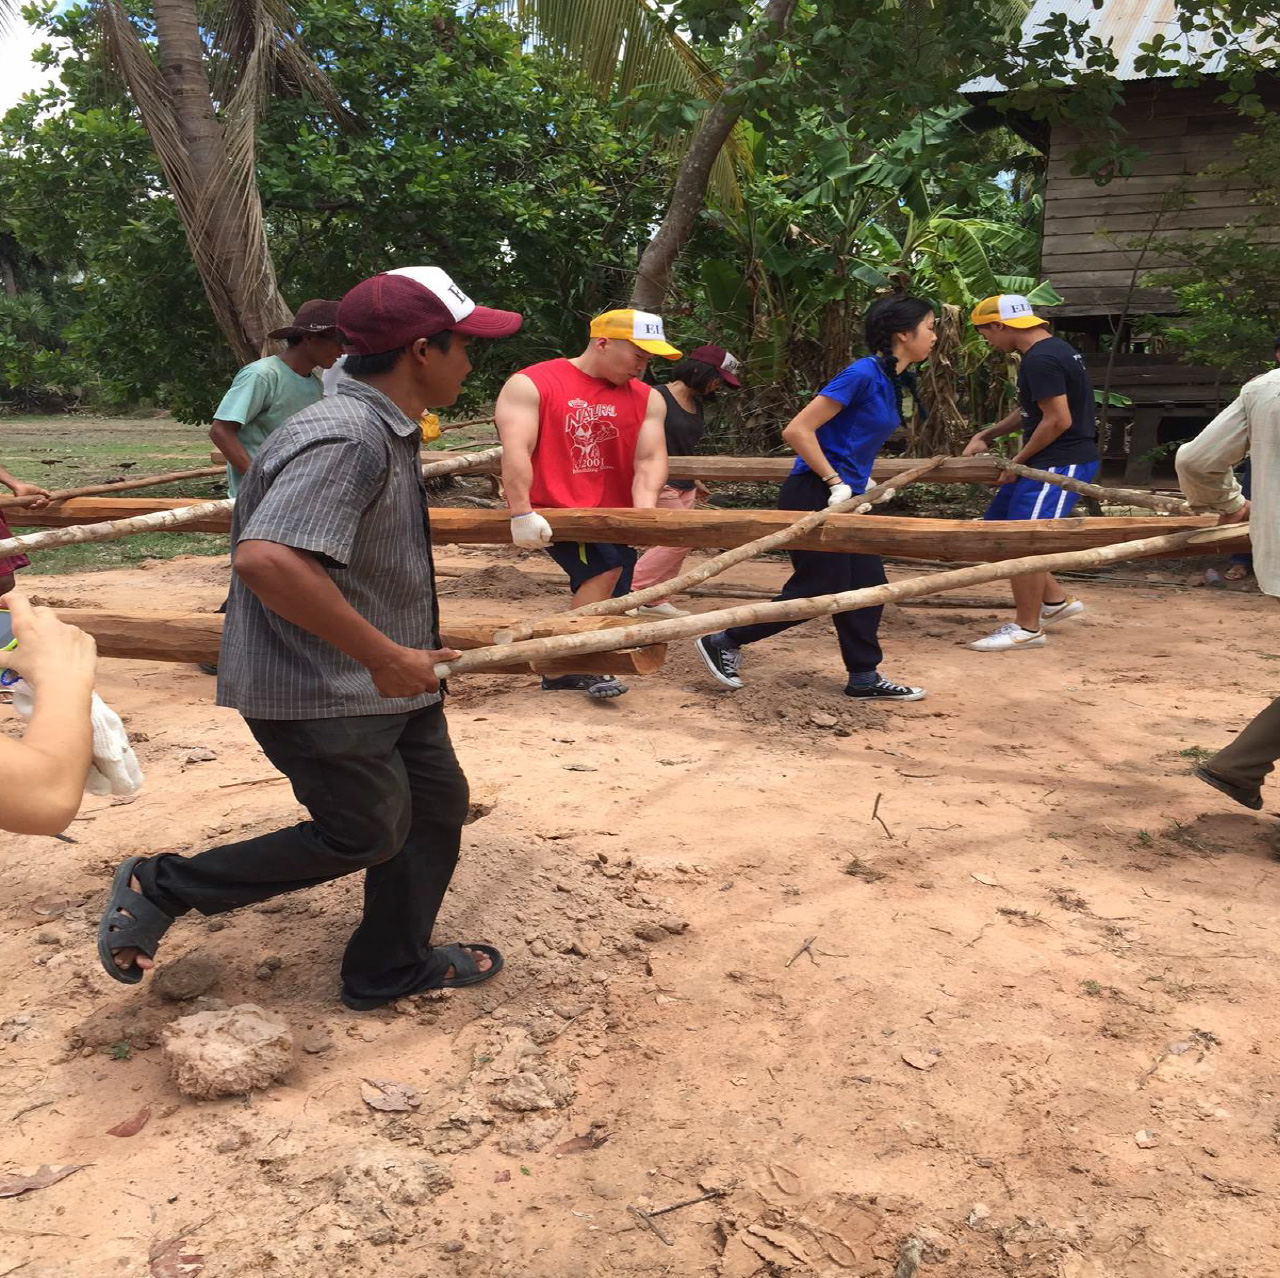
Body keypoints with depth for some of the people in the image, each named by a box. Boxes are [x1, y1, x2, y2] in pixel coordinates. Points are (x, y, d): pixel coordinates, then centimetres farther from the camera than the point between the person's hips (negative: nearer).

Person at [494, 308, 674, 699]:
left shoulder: (647, 399, 5)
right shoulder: (530, 385, -8)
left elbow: (650, 459, -6)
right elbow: (516, 451, -18)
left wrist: (644, 512, -24)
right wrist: (521, 512, -28)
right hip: (553, 511, -6)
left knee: (606, 603, 9)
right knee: (606, 568, -25)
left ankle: (564, 671, 28)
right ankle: (583, 665, -13)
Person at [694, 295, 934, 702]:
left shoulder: (891, 381, 11)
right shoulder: (862, 374, -17)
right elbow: (797, 430, -21)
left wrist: (862, 480, 12)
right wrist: (836, 483, -20)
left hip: (843, 497, 10)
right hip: (813, 496, -10)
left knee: (867, 584, 10)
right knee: (820, 589, -4)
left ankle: (864, 678, 22)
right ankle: (723, 643, 9)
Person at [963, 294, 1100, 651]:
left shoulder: (1041, 360, -19)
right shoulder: (1052, 351, 15)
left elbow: (1059, 420, -23)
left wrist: (1018, 460, -13)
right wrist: (986, 436, 17)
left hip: (1061, 463, -11)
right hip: (1048, 461, 11)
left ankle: (1027, 628, 1)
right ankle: (1056, 601, 21)